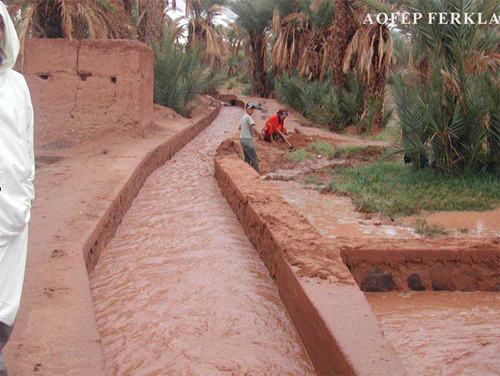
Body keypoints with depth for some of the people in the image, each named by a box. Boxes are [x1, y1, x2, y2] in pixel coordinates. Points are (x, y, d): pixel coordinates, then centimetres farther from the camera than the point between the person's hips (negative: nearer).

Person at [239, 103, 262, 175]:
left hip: (242, 139, 10)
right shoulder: (248, 117, -15)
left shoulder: (243, 117, 13)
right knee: (254, 158, -5)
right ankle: (257, 174, -3)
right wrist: (259, 135, -12)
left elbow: (240, 128, 28)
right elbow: (254, 128, -25)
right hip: (247, 140, -10)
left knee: (247, 158, 15)